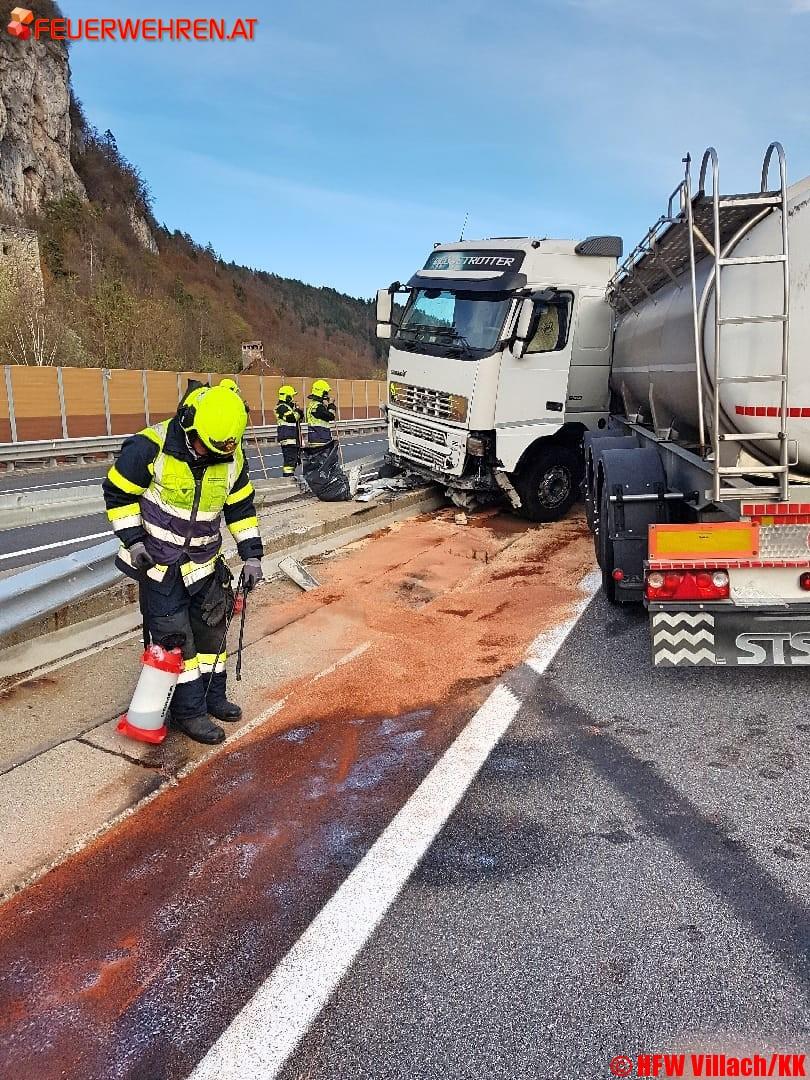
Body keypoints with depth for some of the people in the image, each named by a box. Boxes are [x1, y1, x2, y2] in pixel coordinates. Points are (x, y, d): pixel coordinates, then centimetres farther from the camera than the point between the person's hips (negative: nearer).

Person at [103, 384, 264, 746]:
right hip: (159, 563, -5)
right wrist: (133, 539, -15)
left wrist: (252, 554, 1)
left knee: (211, 628, 14)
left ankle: (213, 697, 33)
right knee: (174, 636, -2)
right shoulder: (150, 448, -22)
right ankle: (189, 711, 13)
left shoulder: (231, 459, -8)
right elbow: (118, 492, -10)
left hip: (204, 563, 5)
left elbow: (241, 508, 4)